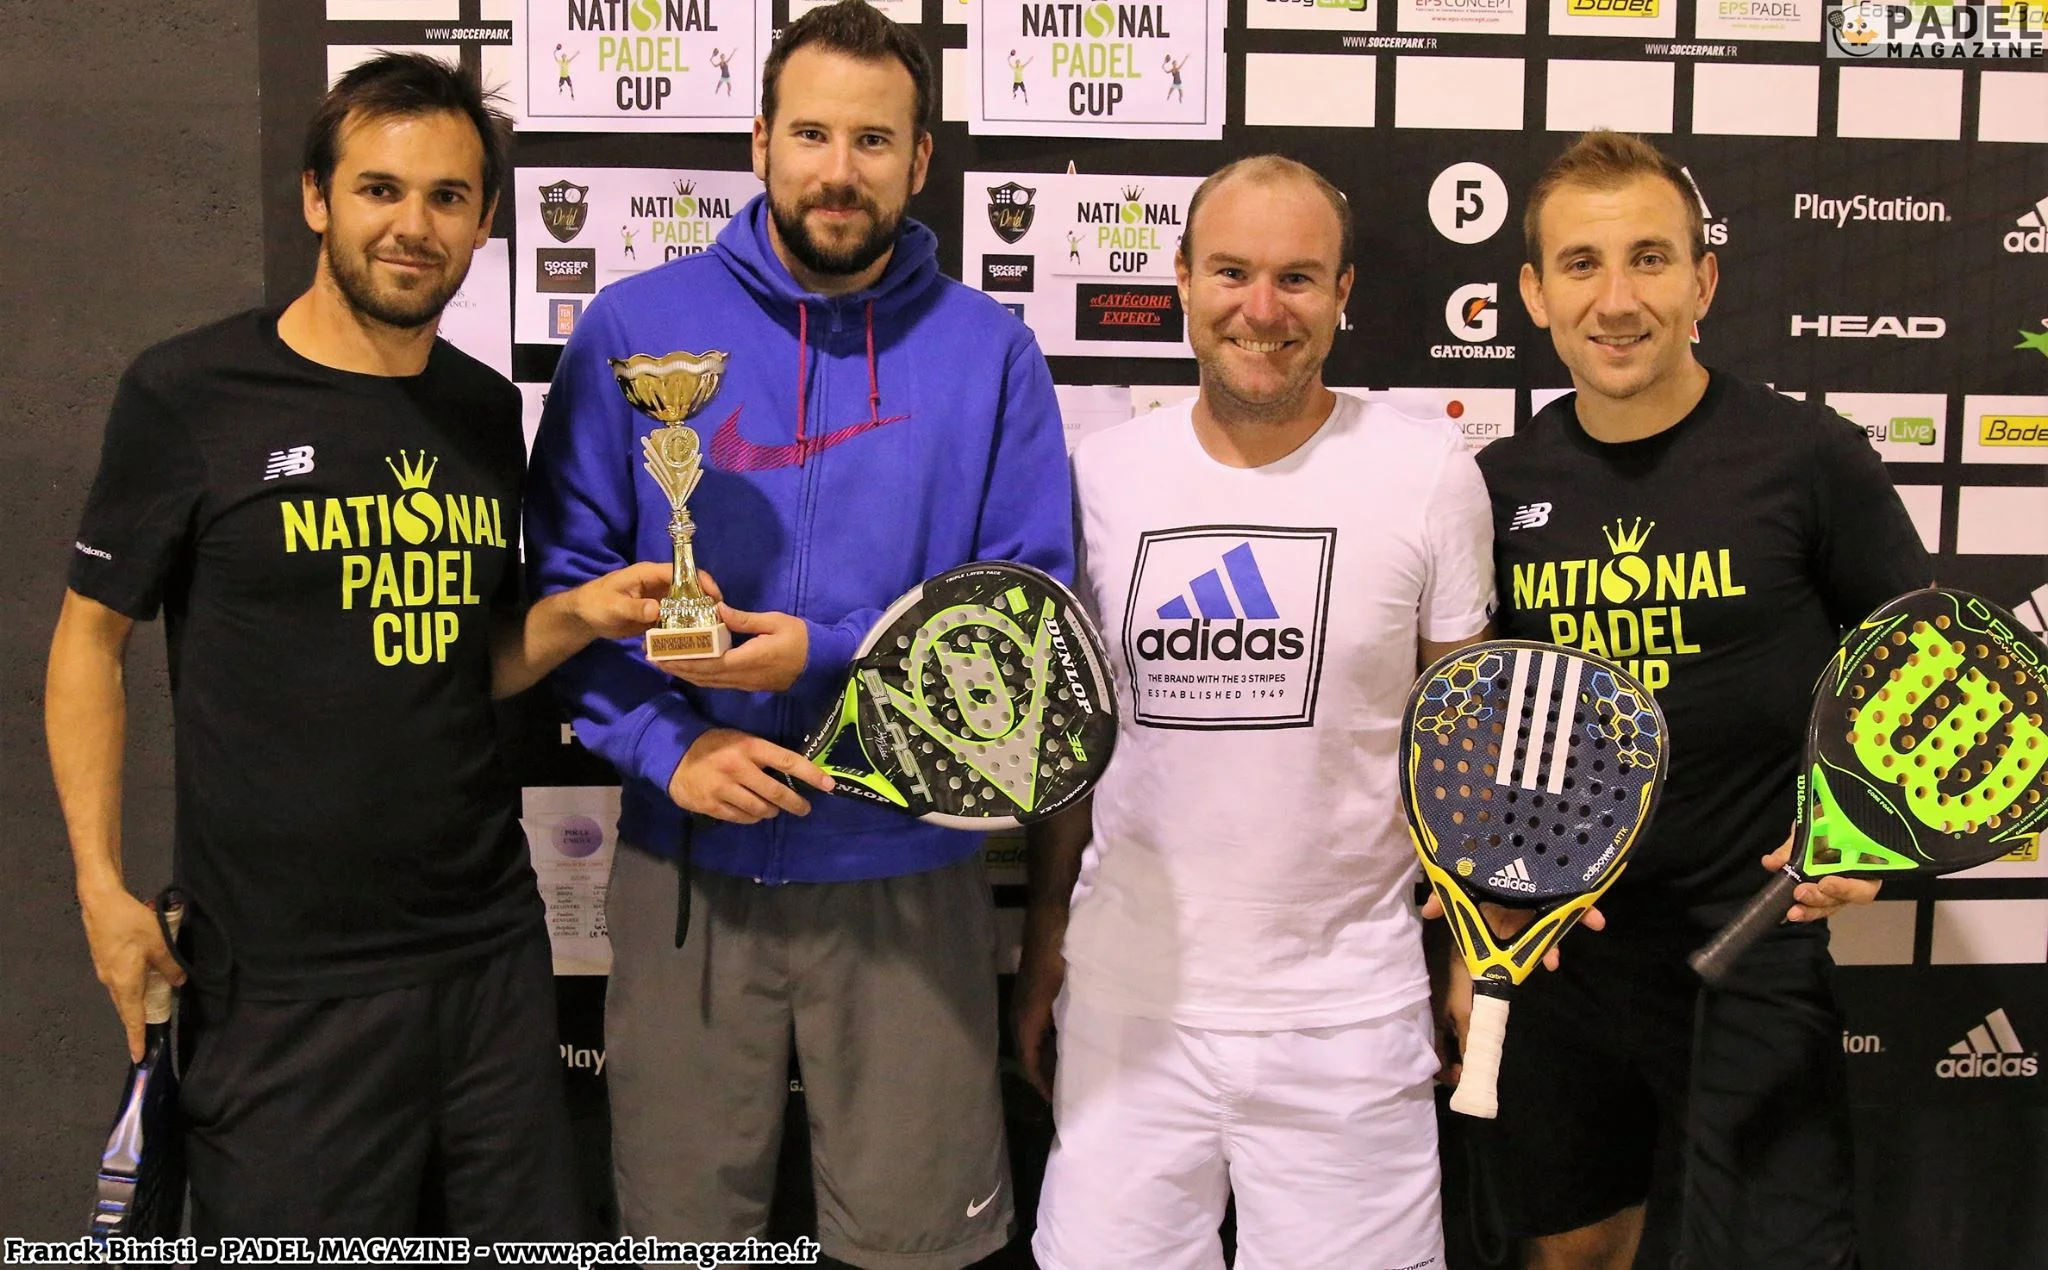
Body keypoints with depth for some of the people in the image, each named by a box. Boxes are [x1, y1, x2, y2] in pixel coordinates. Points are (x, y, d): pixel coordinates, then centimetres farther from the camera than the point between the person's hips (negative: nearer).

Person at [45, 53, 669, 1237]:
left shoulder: (488, 409, 8)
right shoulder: (190, 394, -7)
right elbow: (91, 638, 0)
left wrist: (578, 615, -5)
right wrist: (102, 884, -7)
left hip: (492, 944, 5)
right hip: (285, 975, -4)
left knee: (533, 1234, 15)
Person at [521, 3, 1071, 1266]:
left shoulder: (988, 350, -1)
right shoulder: (635, 329, 0)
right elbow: (563, 575, 0)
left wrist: (827, 655, -16)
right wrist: (664, 744, -15)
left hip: (907, 871, 0)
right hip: (688, 866, 1)